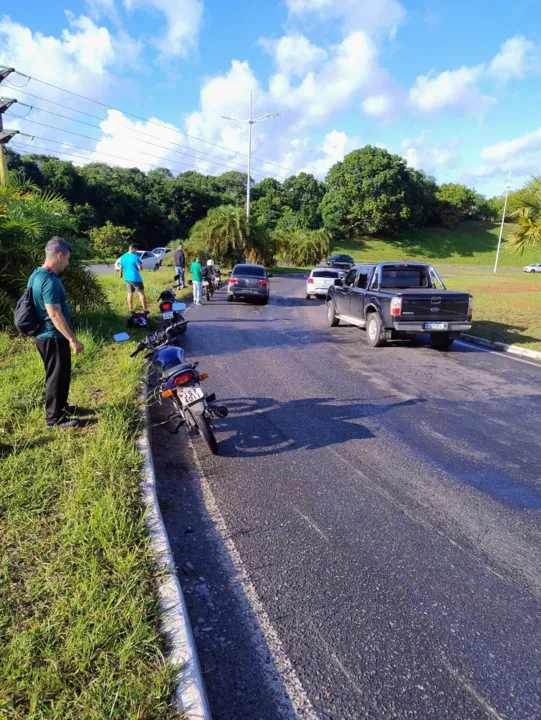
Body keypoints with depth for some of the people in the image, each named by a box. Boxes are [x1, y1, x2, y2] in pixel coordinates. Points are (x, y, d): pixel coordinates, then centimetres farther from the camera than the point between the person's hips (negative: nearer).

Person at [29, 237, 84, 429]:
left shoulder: (37, 274, 8)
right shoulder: (50, 281, -24)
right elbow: (55, 315, -27)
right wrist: (73, 339, -22)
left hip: (46, 335, 10)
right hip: (53, 338, -10)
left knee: (60, 374, 22)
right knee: (58, 376, 3)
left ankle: (61, 406, 38)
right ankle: (54, 418, 15)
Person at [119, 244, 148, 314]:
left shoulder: (123, 257, 6)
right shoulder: (135, 257, -16)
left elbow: (121, 267, 16)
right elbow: (140, 268, -18)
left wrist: (121, 274, 34)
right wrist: (140, 264, 3)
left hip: (127, 278, 7)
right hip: (135, 278, -7)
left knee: (130, 293, 15)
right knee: (141, 293, 2)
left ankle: (130, 309, 18)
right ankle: (145, 309, 3)